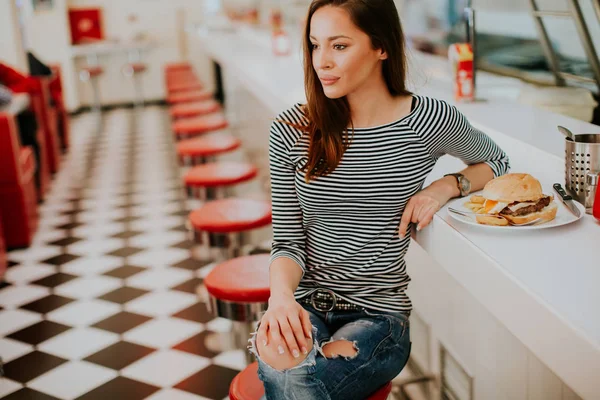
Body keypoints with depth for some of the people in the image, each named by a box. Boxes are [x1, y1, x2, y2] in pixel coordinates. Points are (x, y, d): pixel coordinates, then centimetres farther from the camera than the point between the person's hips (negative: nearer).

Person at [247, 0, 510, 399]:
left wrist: (445, 186, -6)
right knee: (278, 358, -34)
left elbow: (497, 163, 14)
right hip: (306, 305, 1)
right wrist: (281, 296, -23)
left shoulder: (431, 121, -7)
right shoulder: (291, 132, -5)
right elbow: (288, 242, -2)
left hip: (379, 312, 0)